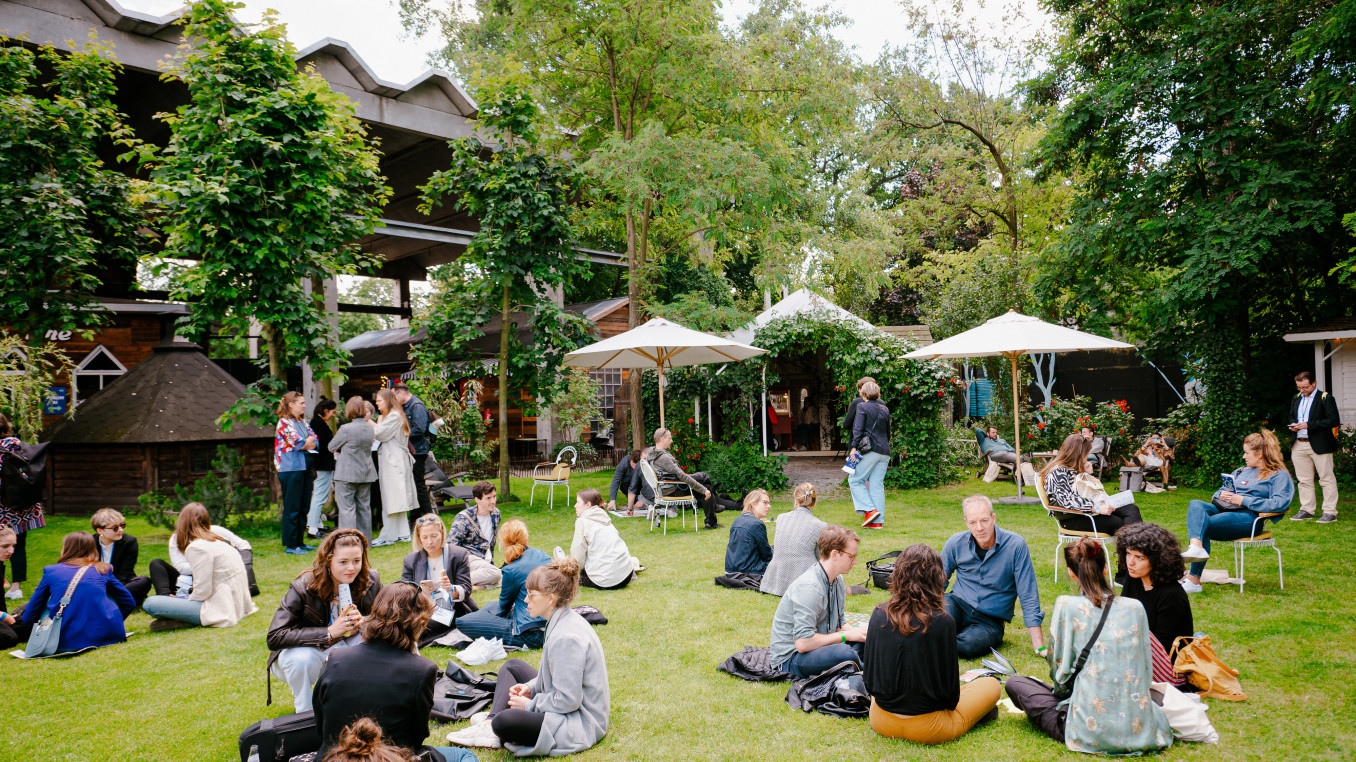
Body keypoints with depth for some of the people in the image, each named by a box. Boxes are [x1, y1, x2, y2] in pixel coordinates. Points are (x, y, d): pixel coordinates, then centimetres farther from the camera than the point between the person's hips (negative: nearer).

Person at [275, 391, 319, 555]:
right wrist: (308, 442, 2)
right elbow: (299, 444, -16)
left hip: (304, 468, 8)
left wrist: (306, 443, -10)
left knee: (303, 508, 10)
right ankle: (290, 545, 3)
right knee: (292, 509, -3)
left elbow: (315, 441, 8)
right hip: (290, 469, -8)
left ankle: (300, 542, 17)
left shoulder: (303, 423, 16)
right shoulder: (284, 423, -9)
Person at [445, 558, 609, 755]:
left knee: (504, 722, -32)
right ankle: (490, 721, 3)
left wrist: (529, 705, -12)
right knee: (512, 666, 20)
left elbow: (568, 700, -25)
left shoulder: (565, 638, -27)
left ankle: (493, 724, 2)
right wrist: (530, 687, 3)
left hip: (580, 722, -11)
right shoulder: (568, 619, 4)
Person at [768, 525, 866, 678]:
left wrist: (855, 631, -7)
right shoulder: (808, 587, -25)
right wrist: (845, 635, -18)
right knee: (844, 653, -33)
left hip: (818, 646, 10)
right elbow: (803, 643, -29)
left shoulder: (838, 581, 6)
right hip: (789, 659, -9)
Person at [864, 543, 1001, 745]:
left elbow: (869, 675, -1)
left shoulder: (879, 614, -10)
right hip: (927, 728, -4)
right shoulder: (942, 622, -22)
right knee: (992, 685, 17)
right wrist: (949, 704, 9)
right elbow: (950, 690, -12)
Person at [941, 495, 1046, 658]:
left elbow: (1028, 597, -8)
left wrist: (1039, 647, -10)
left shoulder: (1015, 545, -12)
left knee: (970, 645, -33)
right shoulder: (956, 543, -3)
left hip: (990, 621, -1)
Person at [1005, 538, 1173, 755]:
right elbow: (1146, 671, 9)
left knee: (1014, 683, 13)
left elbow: (1058, 670, -2)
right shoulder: (1135, 608, 1)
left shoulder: (1066, 606, -9)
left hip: (1089, 733, -4)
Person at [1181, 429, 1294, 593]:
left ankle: (1193, 579, -32)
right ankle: (1196, 546, -54)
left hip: (1248, 517, -7)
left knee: (1204, 525, -31)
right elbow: (1219, 492, 32)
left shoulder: (1279, 476, 9)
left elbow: (1279, 504, -9)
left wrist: (1243, 500, -11)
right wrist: (1221, 495, 6)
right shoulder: (1241, 471, 32)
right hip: (1224, 509, 7)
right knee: (1195, 505, -28)